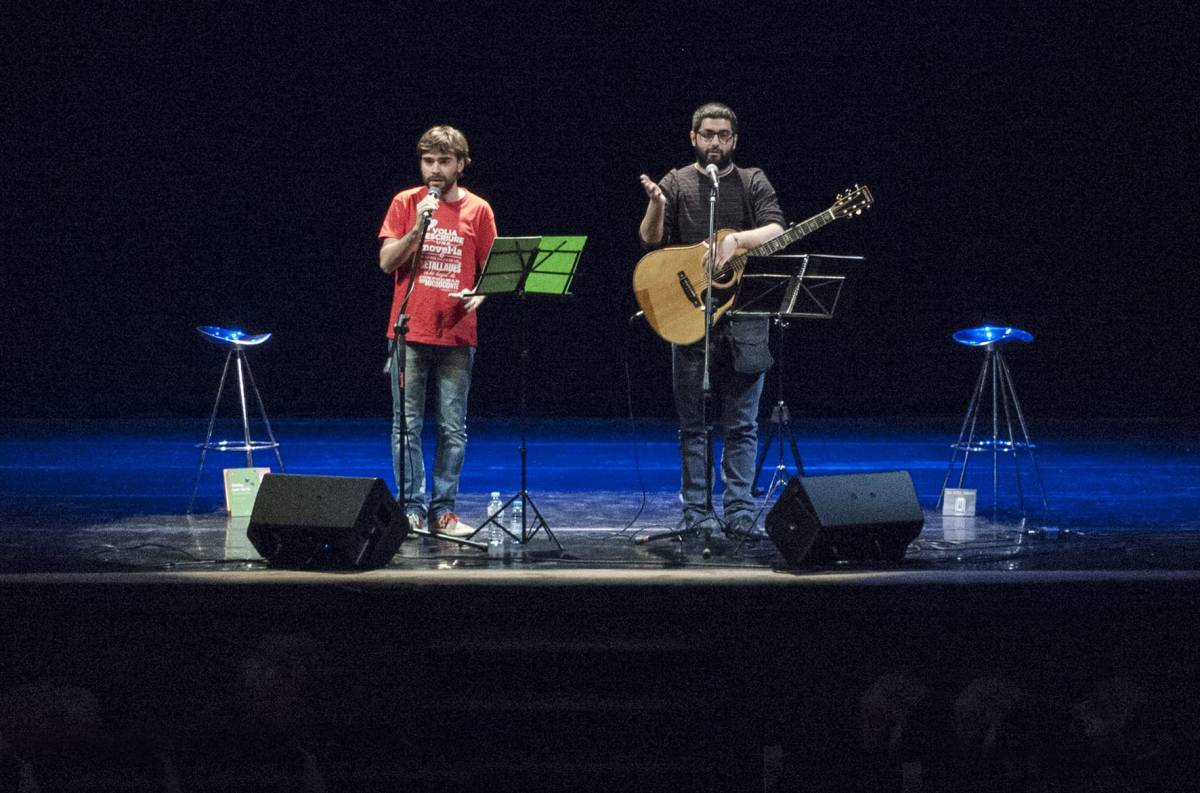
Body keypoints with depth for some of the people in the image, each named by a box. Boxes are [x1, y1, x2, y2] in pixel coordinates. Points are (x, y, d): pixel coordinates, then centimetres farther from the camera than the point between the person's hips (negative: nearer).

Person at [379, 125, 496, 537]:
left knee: (454, 428, 1)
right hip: (410, 332, -1)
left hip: (456, 334, 1)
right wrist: (417, 229, -15)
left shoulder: (478, 210, 6)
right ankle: (412, 508, 4)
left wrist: (477, 294, -10)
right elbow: (386, 262, -1)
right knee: (407, 426, -1)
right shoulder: (405, 203, 5)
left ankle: (443, 510, 8)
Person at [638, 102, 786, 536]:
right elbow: (650, 239, -4)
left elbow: (775, 231, -7)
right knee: (693, 423, 4)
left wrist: (736, 240, -24)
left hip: (743, 316, 0)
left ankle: (739, 513, 5)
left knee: (742, 424, 1)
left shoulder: (753, 182, 8)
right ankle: (694, 513, 10)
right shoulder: (677, 183, 7)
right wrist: (656, 205, -24)